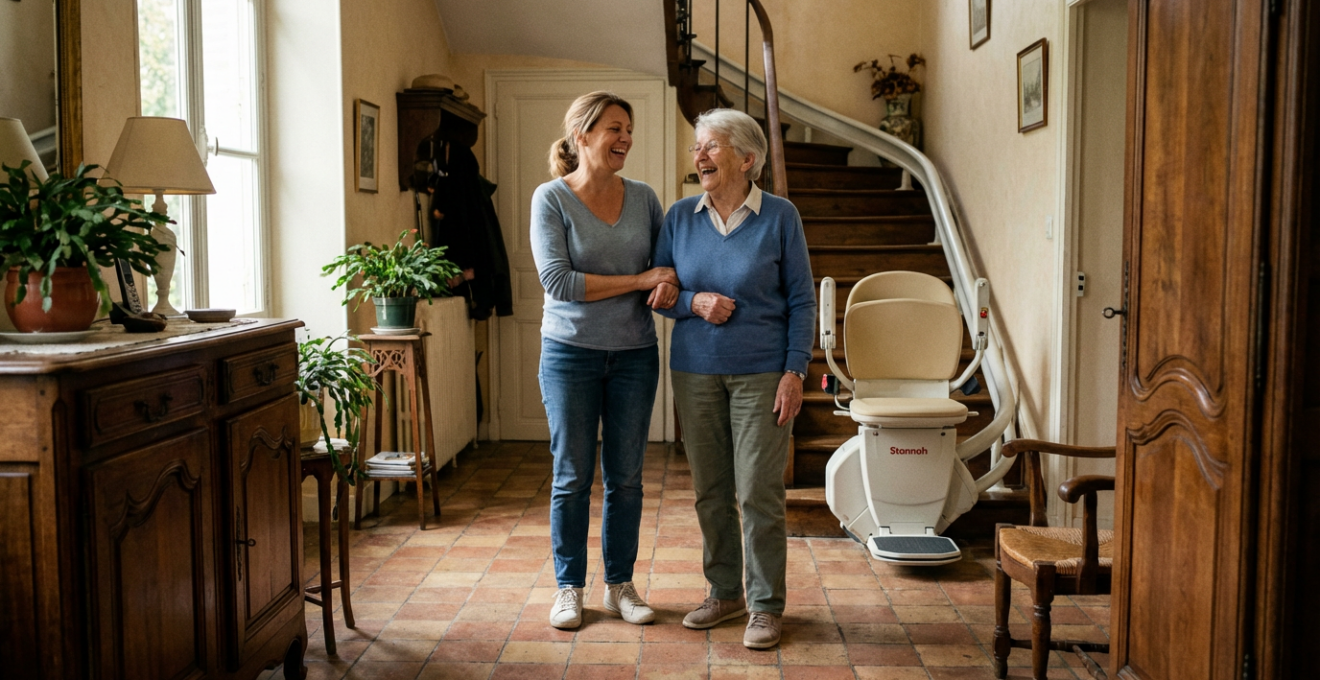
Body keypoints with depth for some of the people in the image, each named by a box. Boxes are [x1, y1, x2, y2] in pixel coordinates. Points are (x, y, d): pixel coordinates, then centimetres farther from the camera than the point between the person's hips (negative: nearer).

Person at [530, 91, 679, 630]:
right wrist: (640, 280, -16)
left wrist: (671, 284, -10)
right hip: (571, 352, -3)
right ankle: (569, 587, 20)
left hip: (634, 353, 4)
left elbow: (671, 257, 15)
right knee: (572, 476, 5)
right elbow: (557, 281, -16)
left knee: (626, 476, 9)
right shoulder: (551, 198, -7)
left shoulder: (642, 198, 5)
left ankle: (620, 585, 23)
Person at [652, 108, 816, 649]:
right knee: (710, 490, 10)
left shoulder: (780, 217, -3)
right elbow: (657, 290, 9)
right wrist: (693, 302, -12)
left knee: (759, 492, -3)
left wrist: (795, 371, -9)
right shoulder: (680, 217, 5)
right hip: (696, 373, 4)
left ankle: (766, 605, 11)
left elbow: (801, 300, -2)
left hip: (761, 374, -3)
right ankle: (725, 592, 26)